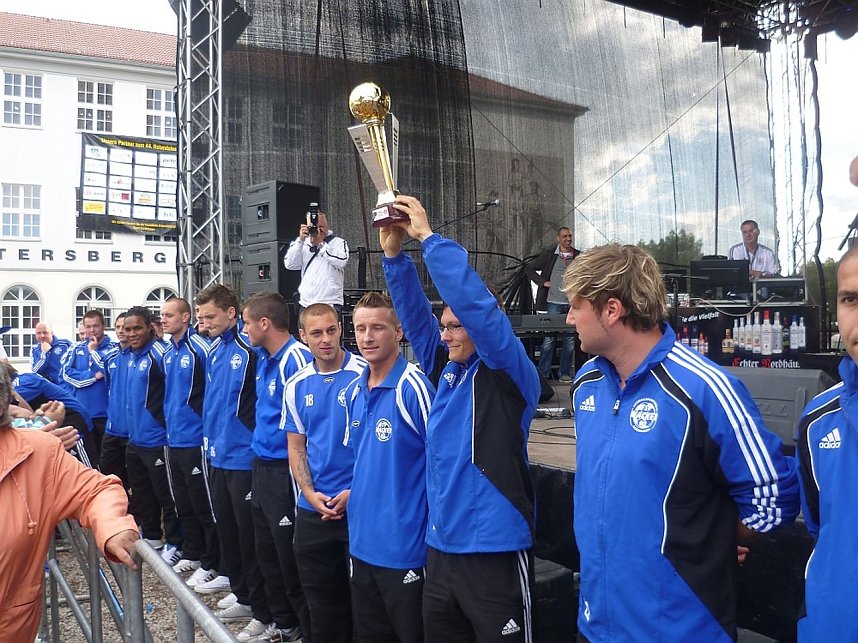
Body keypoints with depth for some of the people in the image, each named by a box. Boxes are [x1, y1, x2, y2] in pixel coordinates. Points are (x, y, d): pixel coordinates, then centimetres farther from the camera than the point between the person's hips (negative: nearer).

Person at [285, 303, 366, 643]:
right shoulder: (297, 384, 5)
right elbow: (296, 446, 9)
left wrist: (355, 491, -14)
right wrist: (310, 493, -5)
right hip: (312, 509, 4)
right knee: (321, 602, 14)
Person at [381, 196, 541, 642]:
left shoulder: (509, 375, -10)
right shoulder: (447, 370, 9)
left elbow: (476, 304, -22)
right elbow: (414, 316, 7)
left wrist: (428, 237, -19)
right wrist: (395, 255, -4)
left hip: (494, 553, -7)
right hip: (441, 550, 7)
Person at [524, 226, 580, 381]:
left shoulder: (578, 256, 7)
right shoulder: (549, 254, 2)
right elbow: (529, 269, 7)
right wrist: (543, 282, -2)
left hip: (572, 304, 3)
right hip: (554, 303, -3)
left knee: (570, 339, 6)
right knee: (549, 338, -2)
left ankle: (565, 373, 15)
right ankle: (543, 374, 4)